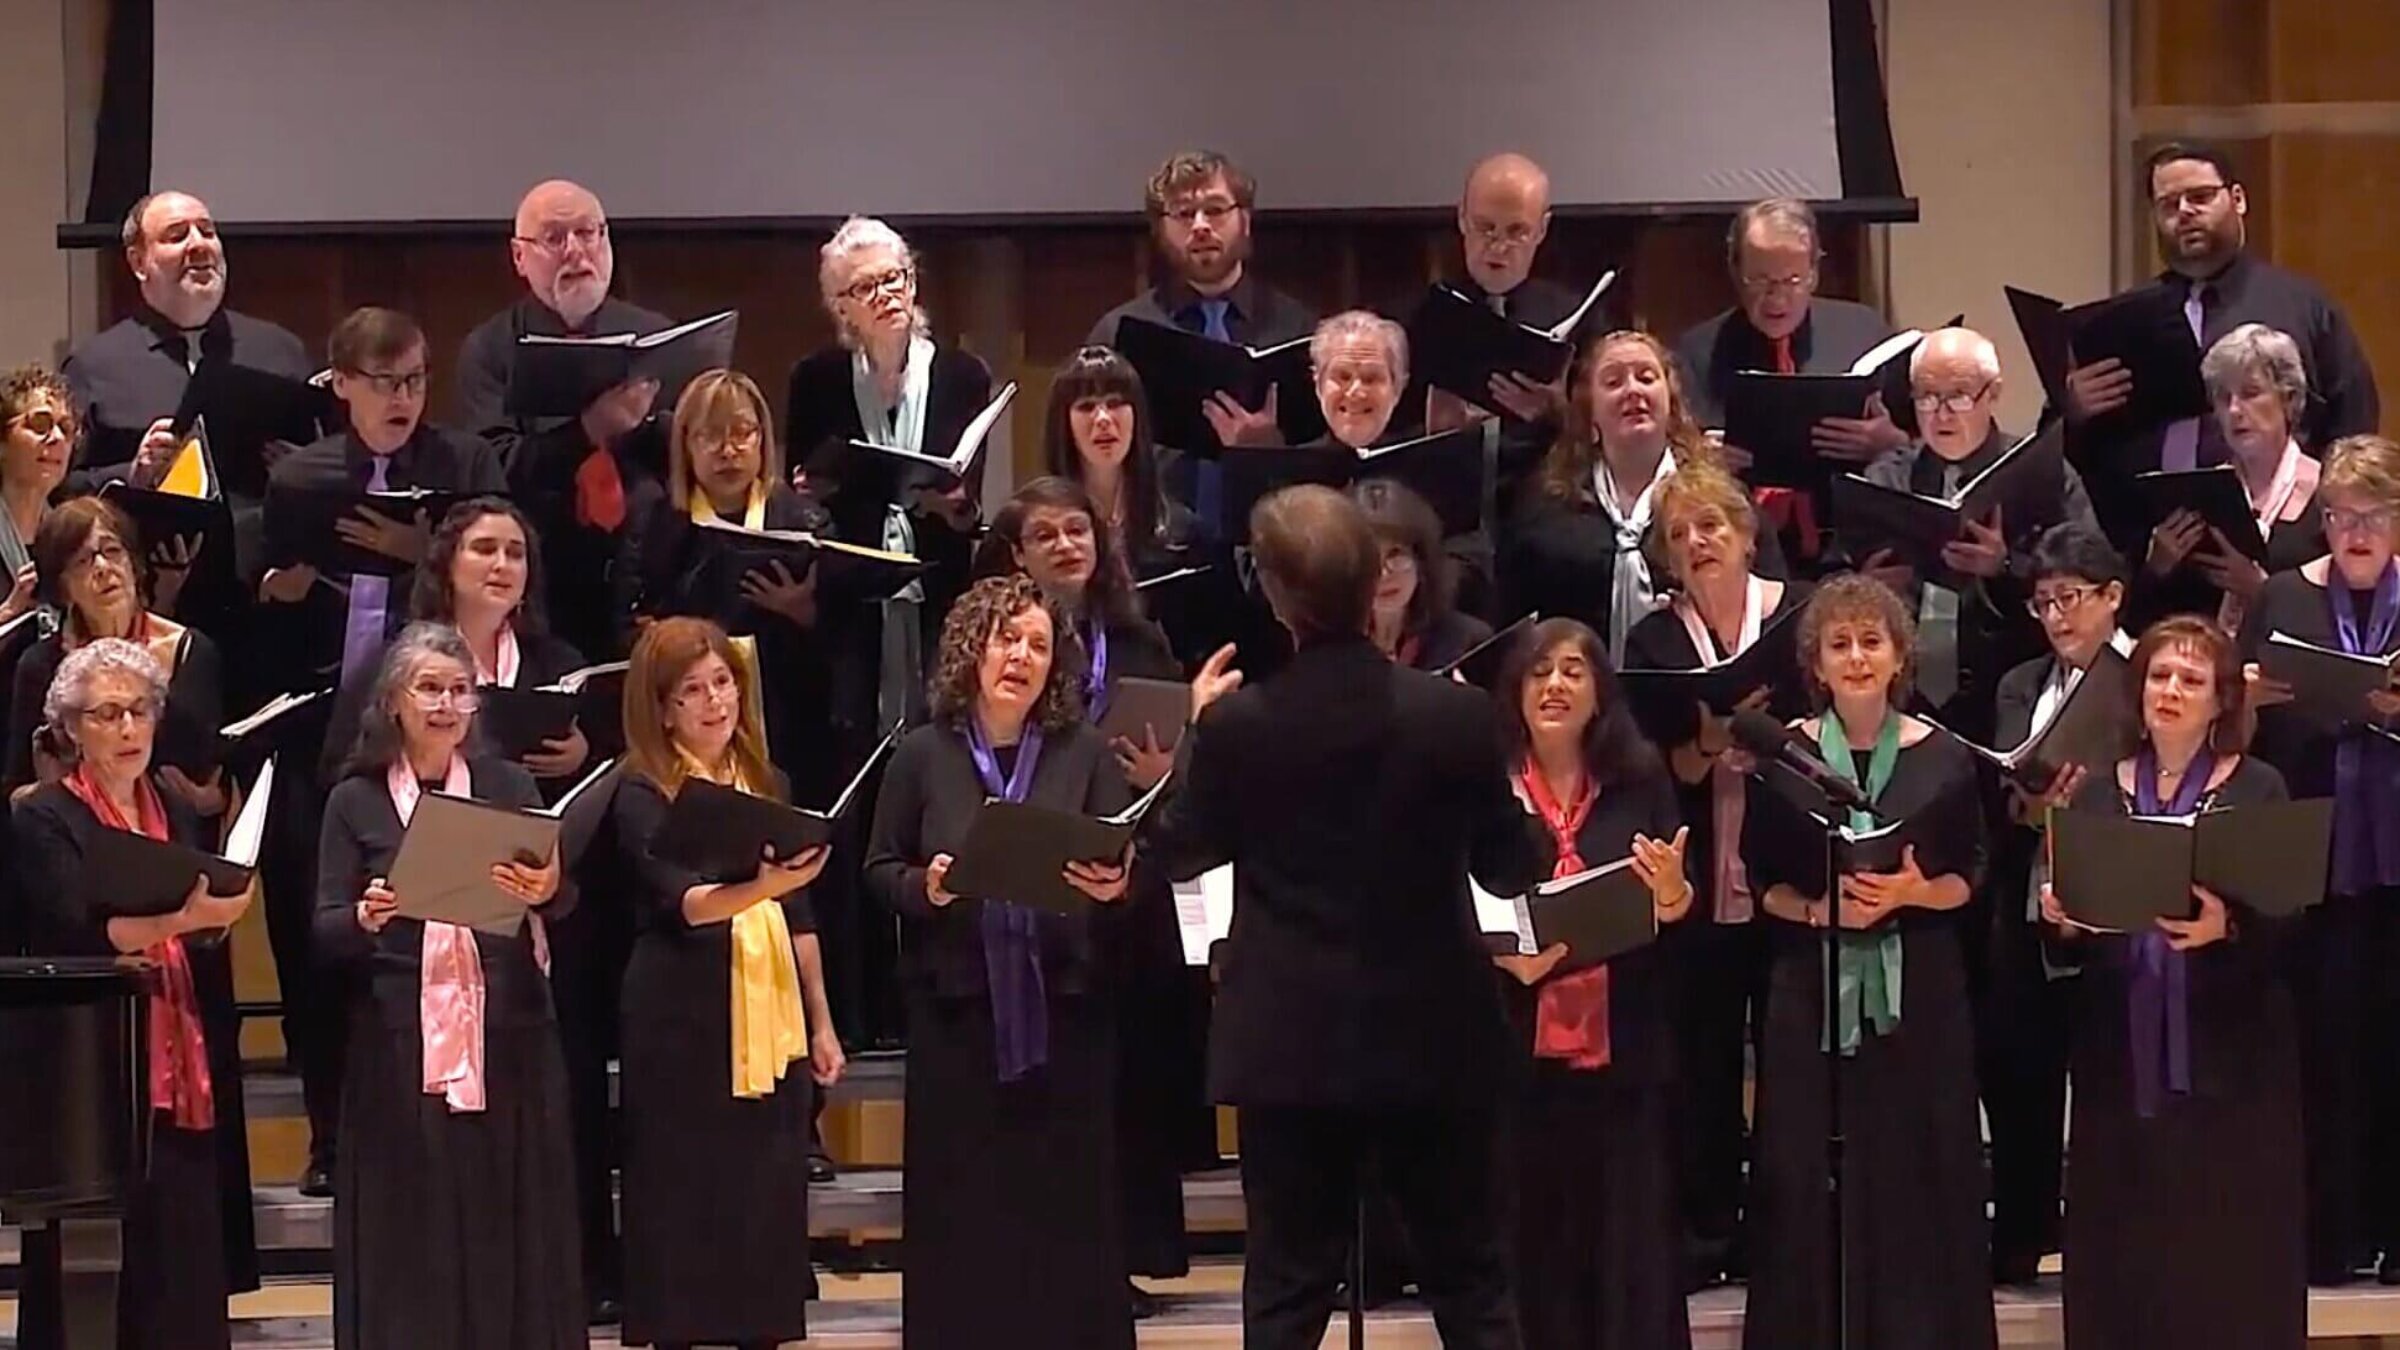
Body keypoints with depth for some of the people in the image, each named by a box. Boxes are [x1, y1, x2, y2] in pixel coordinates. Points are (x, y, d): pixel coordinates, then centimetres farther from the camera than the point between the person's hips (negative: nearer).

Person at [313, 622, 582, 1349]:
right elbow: (325, 932, -1)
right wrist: (367, 917, -23)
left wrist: (546, 891, -28)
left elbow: (561, 897, -5)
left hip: (506, 1037, 1)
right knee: (411, 1244, -1)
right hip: (400, 1042, -1)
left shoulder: (509, 786, 8)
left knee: (511, 1230, 2)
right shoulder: (355, 801, 6)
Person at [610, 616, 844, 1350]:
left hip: (771, 1022, 5)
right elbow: (684, 902, -21)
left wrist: (821, 1022, 14)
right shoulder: (643, 794, -6)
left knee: (768, 1202, 4)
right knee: (684, 1204, -3)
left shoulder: (766, 782, 12)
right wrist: (760, 885, -39)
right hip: (686, 1026, -5)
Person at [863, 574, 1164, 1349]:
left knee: (1066, 1199, 3)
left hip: (1064, 1005, 0)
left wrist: (1116, 888, -22)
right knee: (964, 1200, 4)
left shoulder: (1085, 755, 3)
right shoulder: (922, 756, 2)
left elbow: (1126, 869, 0)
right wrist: (925, 888, -13)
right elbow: (879, 871, 7)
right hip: (958, 1007, 0)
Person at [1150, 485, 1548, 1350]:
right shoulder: (1454, 717, -11)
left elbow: (1181, 852, 5)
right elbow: (1509, 867, 0)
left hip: (1290, 1043, 0)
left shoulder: (1236, 726, -12)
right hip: (1432, 1037, 0)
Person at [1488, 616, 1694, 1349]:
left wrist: (1674, 897, -16)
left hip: (1624, 1046, 1)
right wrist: (1503, 957, -16)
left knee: (1632, 1244, 0)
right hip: (1520, 1044, -1)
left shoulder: (1641, 781, 5)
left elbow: (1681, 911, 6)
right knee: (1534, 1240, 0)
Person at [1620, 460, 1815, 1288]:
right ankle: (1706, 1227, 12)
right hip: (1698, 877, 1)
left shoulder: (1804, 613, 0)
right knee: (1704, 1056, 5)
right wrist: (1708, 743, -22)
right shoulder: (1654, 642, 5)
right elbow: (1662, 769, -2)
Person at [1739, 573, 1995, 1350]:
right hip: (1813, 989, 0)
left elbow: (1970, 877, 6)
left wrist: (1913, 893, -13)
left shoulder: (1942, 758, 2)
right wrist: (1818, 910, -14)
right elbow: (1761, 881, 4)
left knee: (1916, 1173, 0)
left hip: (1919, 989, 0)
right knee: (1813, 1177, -1)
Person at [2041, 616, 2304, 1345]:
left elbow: (2286, 920, -5)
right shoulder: (2100, 791, 11)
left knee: (2224, 1251, -4)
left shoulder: (2258, 789, 2)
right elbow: (2067, 905, 12)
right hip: (2122, 1046, 3)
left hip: (2224, 1047, -3)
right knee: (2126, 1247, 2)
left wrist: (2227, 927, -24)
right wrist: (2060, 916, -10)